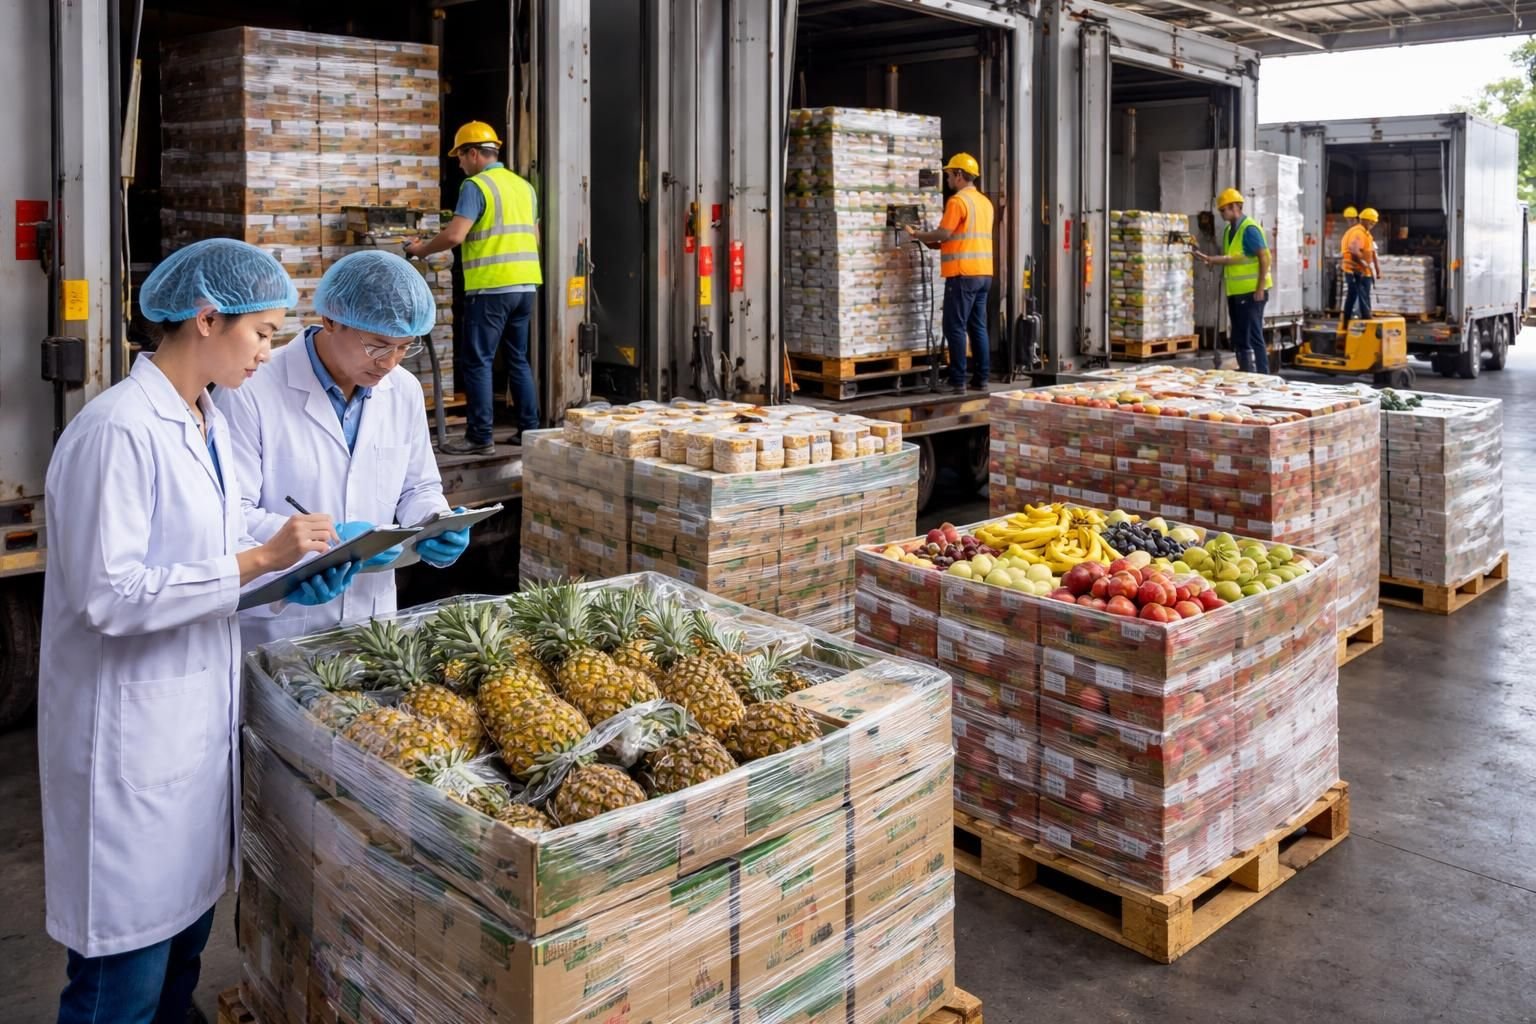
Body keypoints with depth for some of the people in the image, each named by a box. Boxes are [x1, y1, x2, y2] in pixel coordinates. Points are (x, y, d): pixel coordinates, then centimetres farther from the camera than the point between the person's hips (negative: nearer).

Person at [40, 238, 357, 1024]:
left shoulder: (205, 420, 9)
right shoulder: (118, 429, -20)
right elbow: (108, 595, -23)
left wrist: (288, 572, 1)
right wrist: (256, 560, -23)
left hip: (200, 711, 9)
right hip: (133, 729, -9)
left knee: (186, 932, 20)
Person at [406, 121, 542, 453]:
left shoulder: (476, 185, -8)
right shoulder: (524, 186, 14)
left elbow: (454, 235, -16)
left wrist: (420, 250, -1)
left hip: (491, 288, -7)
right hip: (525, 285, 7)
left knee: (478, 362, -1)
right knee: (518, 359, 15)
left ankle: (480, 438, 0)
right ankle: (529, 429, 17)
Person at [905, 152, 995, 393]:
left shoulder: (958, 200, -10)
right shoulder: (985, 202, 17)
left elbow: (944, 234, -14)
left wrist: (917, 235, 1)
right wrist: (938, 244, 18)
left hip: (963, 273, -8)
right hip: (983, 273, 8)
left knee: (955, 327, -5)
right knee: (978, 327, 10)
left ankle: (957, 381, -5)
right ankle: (981, 379, 11)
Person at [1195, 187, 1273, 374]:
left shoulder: (1249, 229, -14)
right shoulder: (1229, 230, 12)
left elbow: (1265, 258, -17)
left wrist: (1261, 289, -20)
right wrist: (1209, 259, 2)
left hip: (1251, 293, -9)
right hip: (1236, 293, 9)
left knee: (1253, 338, -6)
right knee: (1238, 339, 12)